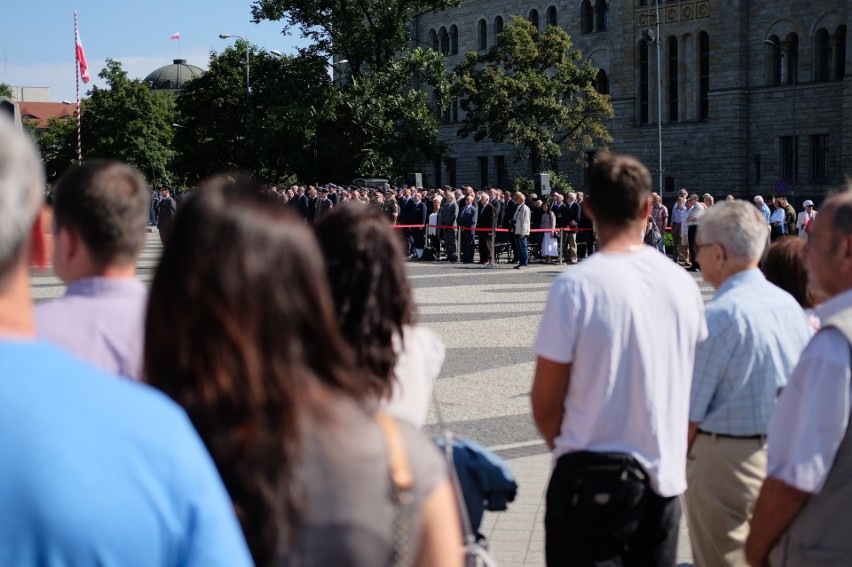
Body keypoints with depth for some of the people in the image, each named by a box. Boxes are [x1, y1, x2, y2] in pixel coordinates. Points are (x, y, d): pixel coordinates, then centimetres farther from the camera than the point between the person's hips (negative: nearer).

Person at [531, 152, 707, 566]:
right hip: (665, 475, 5)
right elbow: (690, 391, 10)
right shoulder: (683, 284, 1)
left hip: (593, 479, -5)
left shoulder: (576, 286, -14)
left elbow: (545, 404, -10)